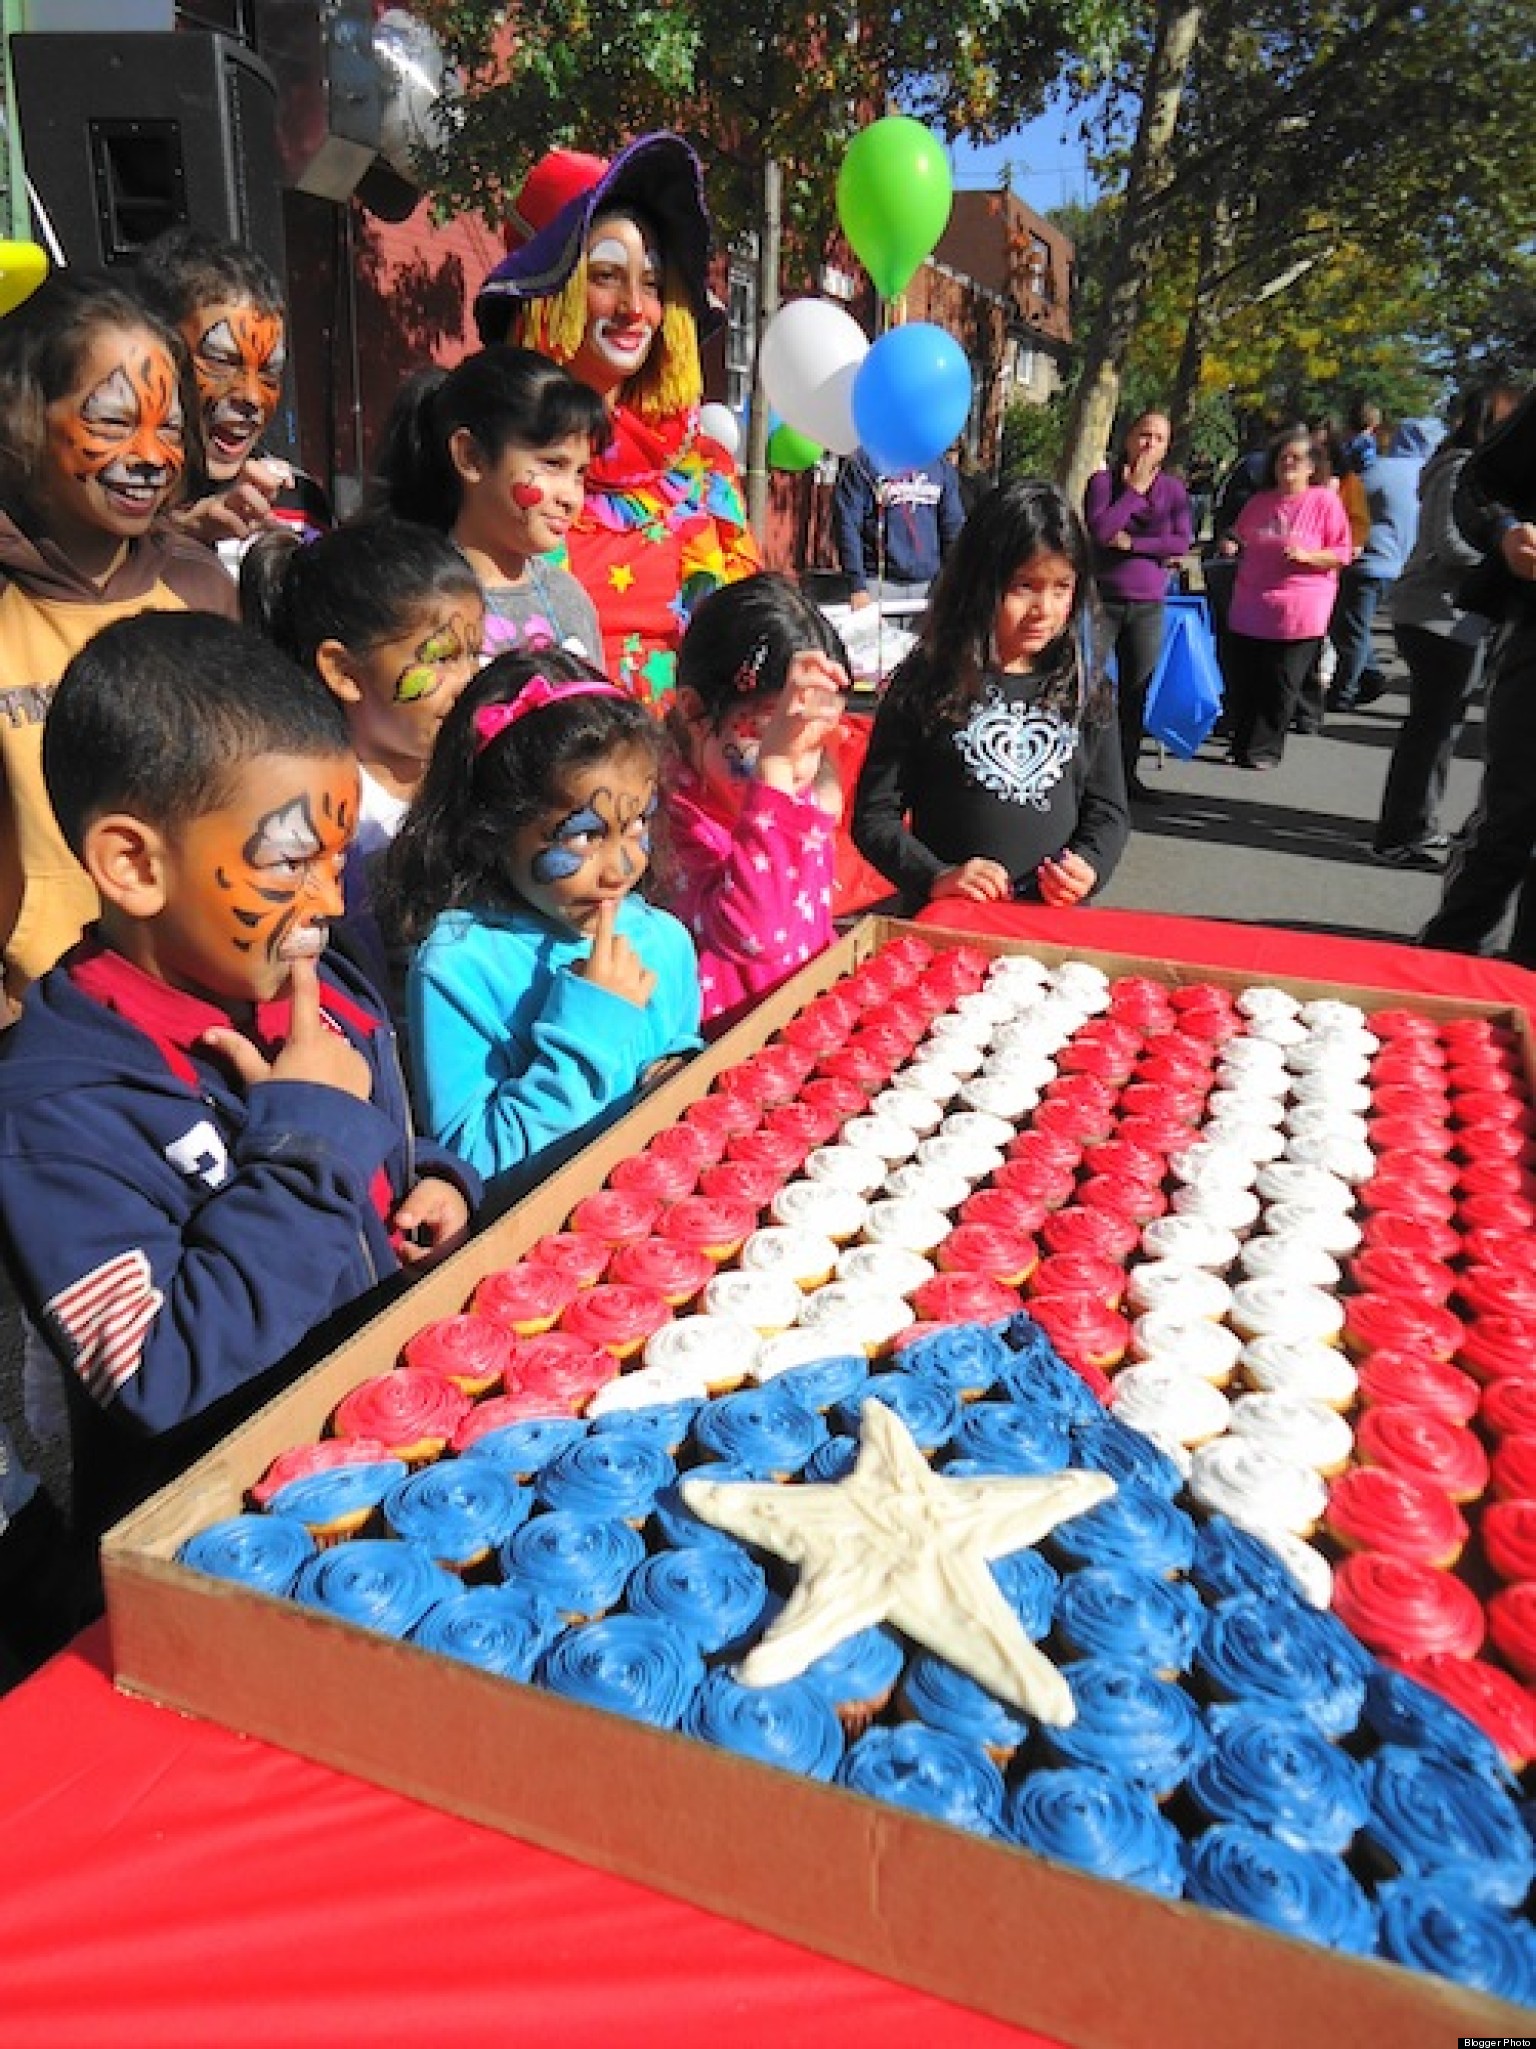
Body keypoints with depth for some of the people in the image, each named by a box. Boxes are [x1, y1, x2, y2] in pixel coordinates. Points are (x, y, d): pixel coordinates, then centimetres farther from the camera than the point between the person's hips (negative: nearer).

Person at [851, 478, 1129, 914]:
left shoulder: (1086, 689, 10)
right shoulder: (927, 683, 1)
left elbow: (1108, 810, 15)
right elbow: (874, 816, 0)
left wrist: (1088, 866, -4)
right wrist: (936, 877, -14)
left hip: (1055, 922, 3)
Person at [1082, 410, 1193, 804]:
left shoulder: (1173, 488, 7)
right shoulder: (1103, 481, 0)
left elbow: (1182, 541, -4)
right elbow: (1098, 530, -16)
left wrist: (1131, 542, -11)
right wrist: (1135, 488, -9)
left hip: (1148, 605, 3)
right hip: (1102, 599, -3)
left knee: (1137, 692, 6)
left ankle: (1127, 772, 14)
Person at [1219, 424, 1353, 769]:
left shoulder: (1325, 500, -2)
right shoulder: (1258, 501, 12)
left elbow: (1342, 554, -4)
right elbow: (1239, 539, 27)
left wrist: (1307, 555, -19)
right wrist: (1232, 545, 5)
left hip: (1298, 614, -4)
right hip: (1248, 610, 4)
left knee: (1281, 686, -1)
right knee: (1241, 682, 5)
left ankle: (1265, 749, 9)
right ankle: (1242, 744, 20)